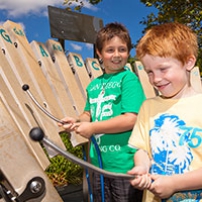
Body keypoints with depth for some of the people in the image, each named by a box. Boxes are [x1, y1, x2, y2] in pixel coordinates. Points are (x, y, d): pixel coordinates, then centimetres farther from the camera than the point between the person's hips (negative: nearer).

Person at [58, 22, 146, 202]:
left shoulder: (129, 79, -13)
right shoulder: (93, 84, 7)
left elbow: (131, 119, -21)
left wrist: (92, 127, -18)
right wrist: (77, 122, -4)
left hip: (125, 165, -6)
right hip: (100, 163, 7)